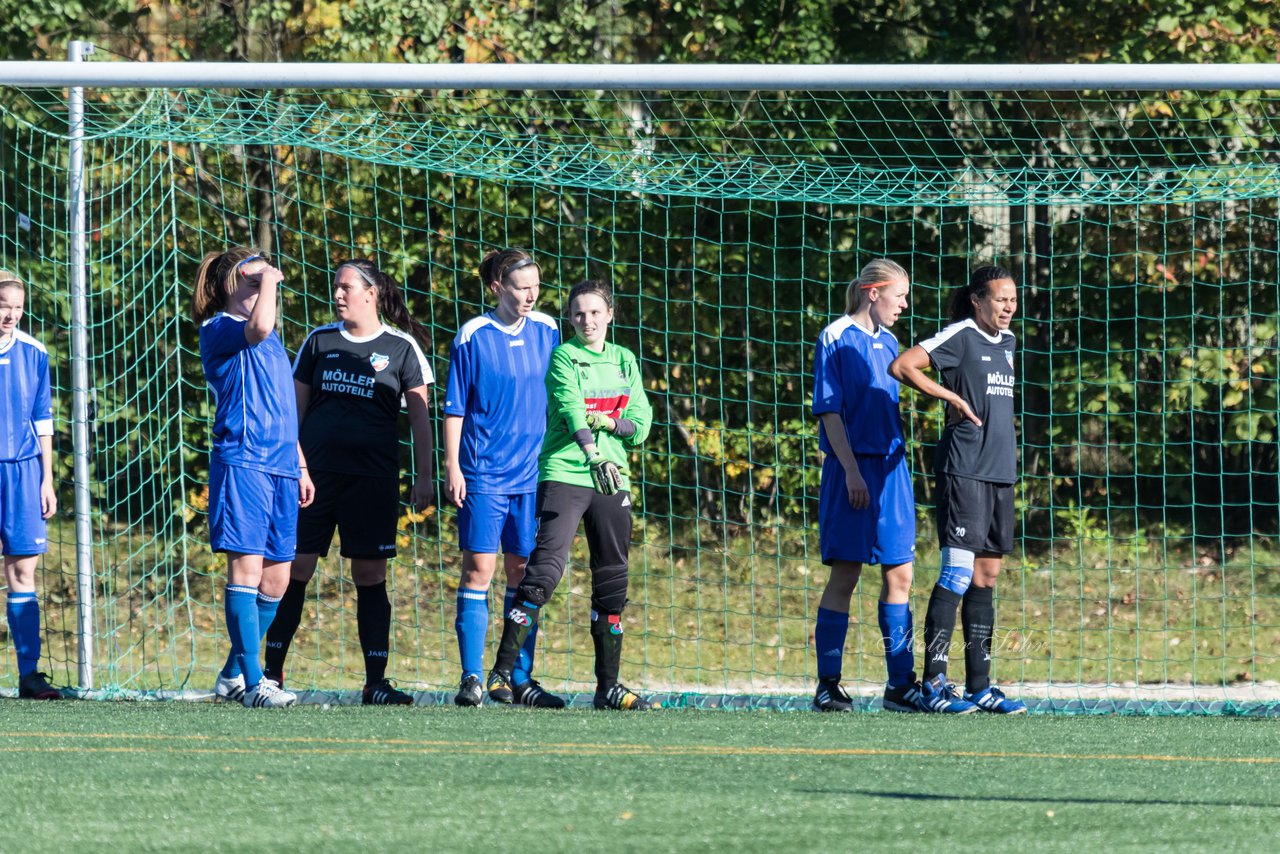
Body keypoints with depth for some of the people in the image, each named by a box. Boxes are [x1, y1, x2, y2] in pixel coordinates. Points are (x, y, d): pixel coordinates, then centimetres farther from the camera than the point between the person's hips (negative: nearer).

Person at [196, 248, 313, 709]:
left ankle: (234, 675, 18)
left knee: (276, 580, 7)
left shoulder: (271, 340, 23)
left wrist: (300, 466, 24)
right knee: (247, 567, -12)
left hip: (280, 465, 8)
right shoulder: (218, 330, -3)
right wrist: (269, 279, -11)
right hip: (242, 460, -8)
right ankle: (252, 682, -14)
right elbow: (258, 326, -27)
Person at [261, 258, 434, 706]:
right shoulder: (319, 341, 10)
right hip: (315, 468, 2)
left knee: (370, 575, -1)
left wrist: (424, 477, -3)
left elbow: (420, 413, 4)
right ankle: (272, 670, 5)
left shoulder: (400, 347, 3)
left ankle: (375, 682, 2)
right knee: (295, 568, -2)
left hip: (373, 475, -2)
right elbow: (296, 406, 15)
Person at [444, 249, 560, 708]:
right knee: (479, 568, -6)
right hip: (483, 475, -4)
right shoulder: (473, 336, -5)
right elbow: (454, 407, -2)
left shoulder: (546, 331, 7)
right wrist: (452, 466, -7)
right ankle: (472, 678, -3)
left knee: (522, 571, 5)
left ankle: (520, 679, 9)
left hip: (532, 474, 4)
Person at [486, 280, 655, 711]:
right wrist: (593, 454, -28)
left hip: (612, 479, 5)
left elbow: (641, 424, 9)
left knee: (612, 581, 6)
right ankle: (503, 669, -14)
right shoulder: (563, 357, -1)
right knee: (545, 568, -16)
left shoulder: (624, 361, 14)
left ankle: (608, 686, 13)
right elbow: (571, 406, -16)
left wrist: (607, 422, -9)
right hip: (564, 474, -5)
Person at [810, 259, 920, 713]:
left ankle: (901, 683, 10)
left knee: (899, 574, 5)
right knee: (845, 574, -6)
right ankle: (828, 685, -1)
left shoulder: (888, 343, 15)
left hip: (891, 468, 7)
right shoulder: (836, 339, -7)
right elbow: (829, 411, -11)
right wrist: (851, 470, -17)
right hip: (852, 468, -7)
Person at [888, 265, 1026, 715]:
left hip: (1000, 473, 8)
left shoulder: (1007, 341, 16)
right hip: (963, 470, -8)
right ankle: (933, 683, -12)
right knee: (958, 571, -13)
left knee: (986, 575, 8)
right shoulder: (960, 337, -8)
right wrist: (953, 397, -13)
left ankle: (979, 686, 11)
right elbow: (901, 367, -17)